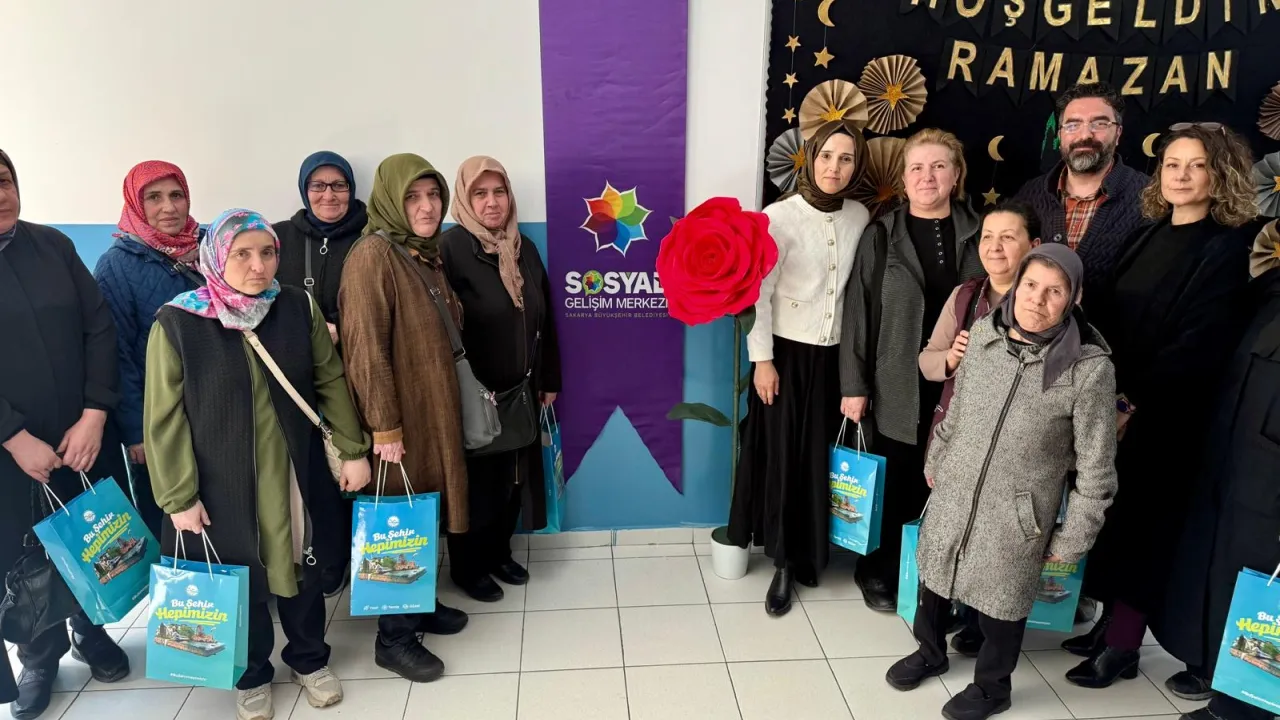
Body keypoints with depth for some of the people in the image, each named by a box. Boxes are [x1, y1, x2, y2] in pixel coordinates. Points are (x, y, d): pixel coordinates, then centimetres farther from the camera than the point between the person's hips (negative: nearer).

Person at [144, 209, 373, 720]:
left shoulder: (298, 308, -5)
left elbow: (330, 382, 2)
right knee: (243, 581, 14)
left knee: (302, 569, 17)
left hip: (295, 474, 2)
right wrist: (179, 497, -7)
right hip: (225, 484, -2)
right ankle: (253, 677, 39)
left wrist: (353, 451, 1)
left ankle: (309, 659, 42)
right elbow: (164, 419, -8)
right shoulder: (176, 324, -12)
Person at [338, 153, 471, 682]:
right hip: (401, 415, -8)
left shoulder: (427, 254, 10)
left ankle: (419, 605, 35)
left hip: (435, 408, 8)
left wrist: (445, 404, 15)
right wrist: (384, 426, -22)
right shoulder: (373, 255, -17)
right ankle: (393, 637, 19)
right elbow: (367, 347, -22)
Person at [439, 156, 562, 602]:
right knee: (476, 480, 7)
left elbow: (544, 318, 10)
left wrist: (549, 380, 10)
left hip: (520, 391, 6)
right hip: (473, 393, -6)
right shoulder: (451, 248, -13)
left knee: (514, 476, 16)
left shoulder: (524, 247, 6)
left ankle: (499, 553, 36)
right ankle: (467, 567, 26)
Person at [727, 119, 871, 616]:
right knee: (783, 456, 5)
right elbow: (760, 294, -10)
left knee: (821, 457, 10)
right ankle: (784, 562, 21)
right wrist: (762, 359, -12)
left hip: (835, 355, 4)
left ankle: (810, 554, 30)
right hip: (788, 353, -3)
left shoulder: (860, 217, 3)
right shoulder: (780, 216, -10)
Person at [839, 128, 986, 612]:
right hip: (898, 384, -1)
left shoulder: (977, 235, 3)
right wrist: (854, 385, -7)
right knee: (893, 480, 7)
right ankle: (878, 571, 27)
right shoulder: (881, 236, -1)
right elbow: (858, 312, -3)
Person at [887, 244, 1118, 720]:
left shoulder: (1090, 368, -18)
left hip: (1015, 515, -4)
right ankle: (930, 652, 51)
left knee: (1000, 602, 15)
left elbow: (1095, 467, -10)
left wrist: (1072, 540, -5)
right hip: (951, 496, 4)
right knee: (934, 578, 21)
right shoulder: (983, 335, -6)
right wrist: (934, 463, 18)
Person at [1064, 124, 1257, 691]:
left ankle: (1122, 643, 17)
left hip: (1167, 413, -5)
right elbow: (1112, 320, 8)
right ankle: (1113, 623, 24)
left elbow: (1201, 343, -17)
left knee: (1141, 520, 3)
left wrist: (1133, 400, -20)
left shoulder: (1227, 248, -9)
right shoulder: (1146, 238, 10)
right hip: (1119, 406, 6)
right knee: (1113, 515, 10)